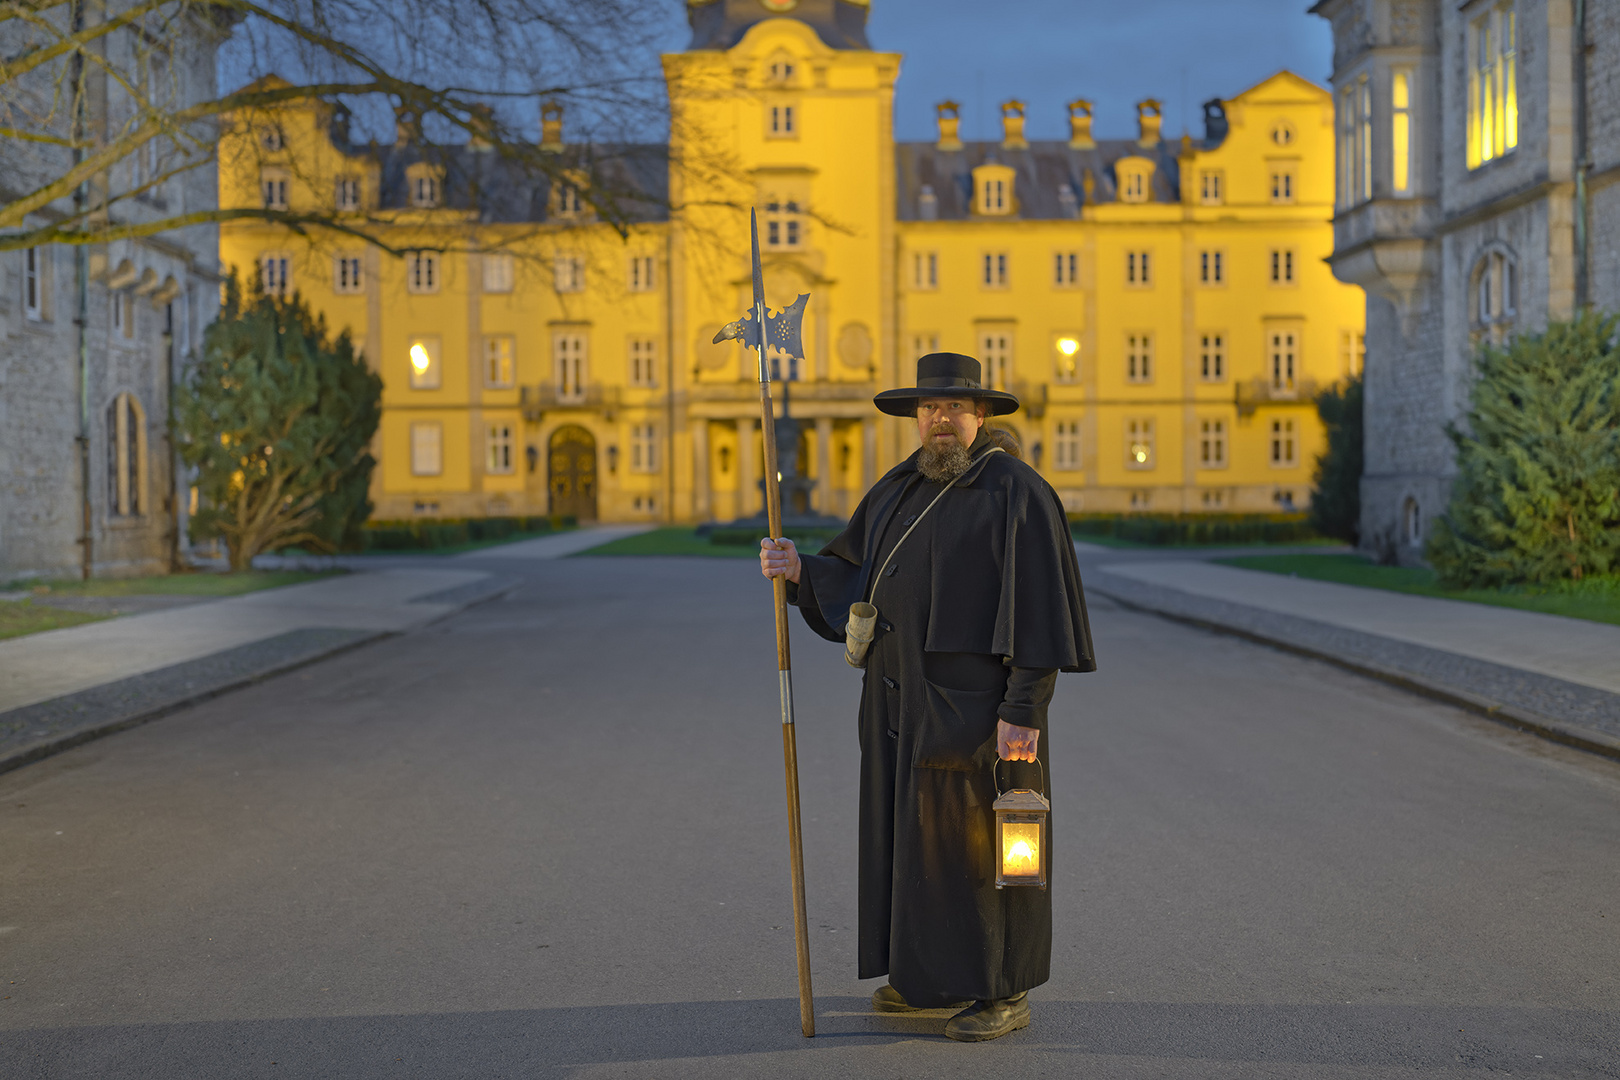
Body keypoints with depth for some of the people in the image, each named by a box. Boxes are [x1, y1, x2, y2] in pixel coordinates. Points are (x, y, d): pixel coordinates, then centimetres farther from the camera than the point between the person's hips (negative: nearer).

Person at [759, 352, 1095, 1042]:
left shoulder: (1016, 492, -11)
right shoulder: (899, 491, 11)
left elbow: (1038, 604, -16)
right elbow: (849, 574, 14)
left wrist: (1023, 708, -21)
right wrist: (798, 568, -7)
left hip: (976, 697, -7)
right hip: (904, 699, 8)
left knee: (979, 837, -2)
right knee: (914, 825, 13)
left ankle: (1005, 992, 10)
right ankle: (935, 973, 27)